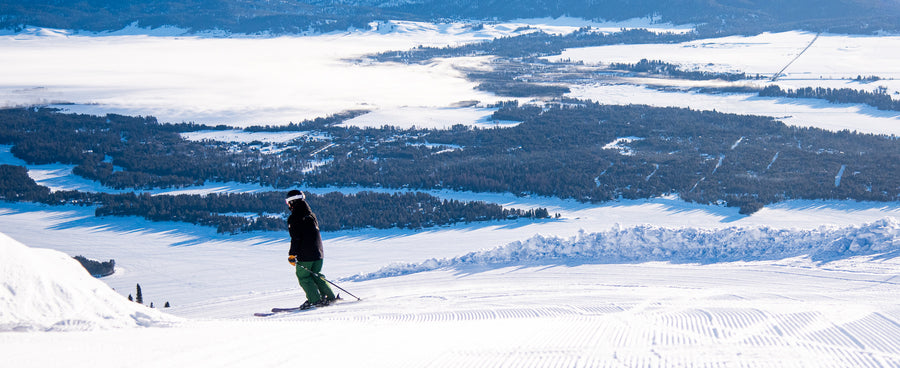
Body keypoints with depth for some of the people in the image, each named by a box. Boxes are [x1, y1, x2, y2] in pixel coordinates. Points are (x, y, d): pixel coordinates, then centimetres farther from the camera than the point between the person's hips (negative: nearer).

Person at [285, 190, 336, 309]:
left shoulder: (294, 218, -12)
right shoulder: (311, 215, 11)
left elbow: (296, 239, -16)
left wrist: (292, 254, -11)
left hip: (305, 255, -7)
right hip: (318, 253, 7)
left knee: (303, 276, 4)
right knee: (316, 275, 17)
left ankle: (314, 300, -3)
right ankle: (329, 296, 12)